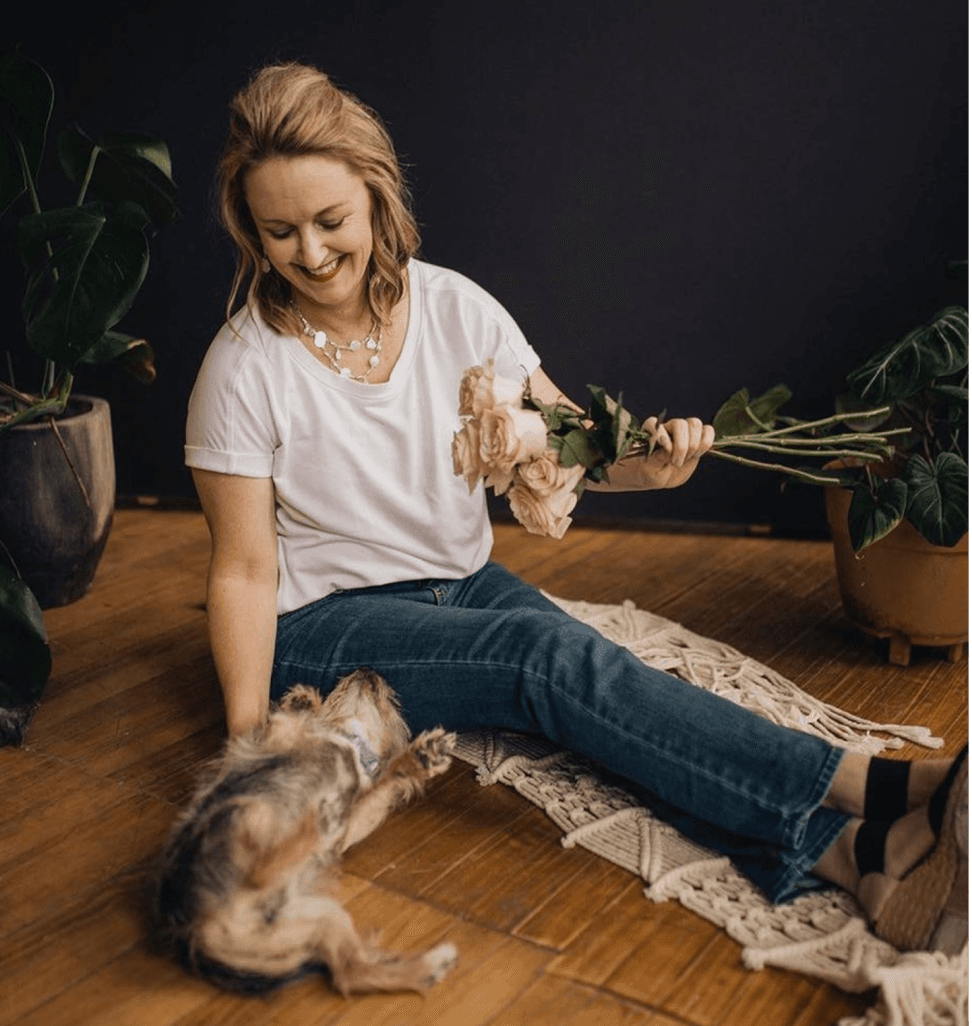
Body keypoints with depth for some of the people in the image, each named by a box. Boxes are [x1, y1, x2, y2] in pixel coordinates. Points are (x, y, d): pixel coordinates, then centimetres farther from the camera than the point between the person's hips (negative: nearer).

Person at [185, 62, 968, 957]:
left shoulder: (454, 308, -5)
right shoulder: (244, 369, -15)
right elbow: (245, 570, -11)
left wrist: (645, 464, -24)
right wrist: (248, 743, -21)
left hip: (464, 583, 4)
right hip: (323, 625, -4)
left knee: (581, 694, -26)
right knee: (551, 653, -29)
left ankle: (852, 857, -38)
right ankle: (877, 789, -33)